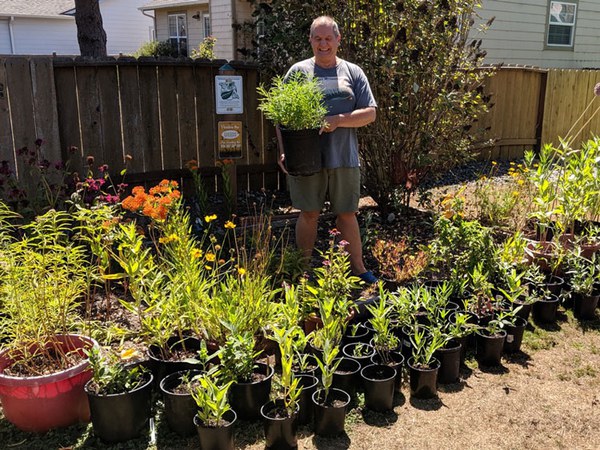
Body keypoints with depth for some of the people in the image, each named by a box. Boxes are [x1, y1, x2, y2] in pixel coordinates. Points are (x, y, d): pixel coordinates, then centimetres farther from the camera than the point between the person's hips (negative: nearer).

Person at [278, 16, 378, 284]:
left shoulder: (352, 72, 9)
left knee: (347, 214, 9)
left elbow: (370, 113, 3)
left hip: (344, 158, 1)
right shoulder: (298, 71, 6)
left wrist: (338, 121, -13)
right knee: (309, 213, 6)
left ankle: (358, 269, 19)